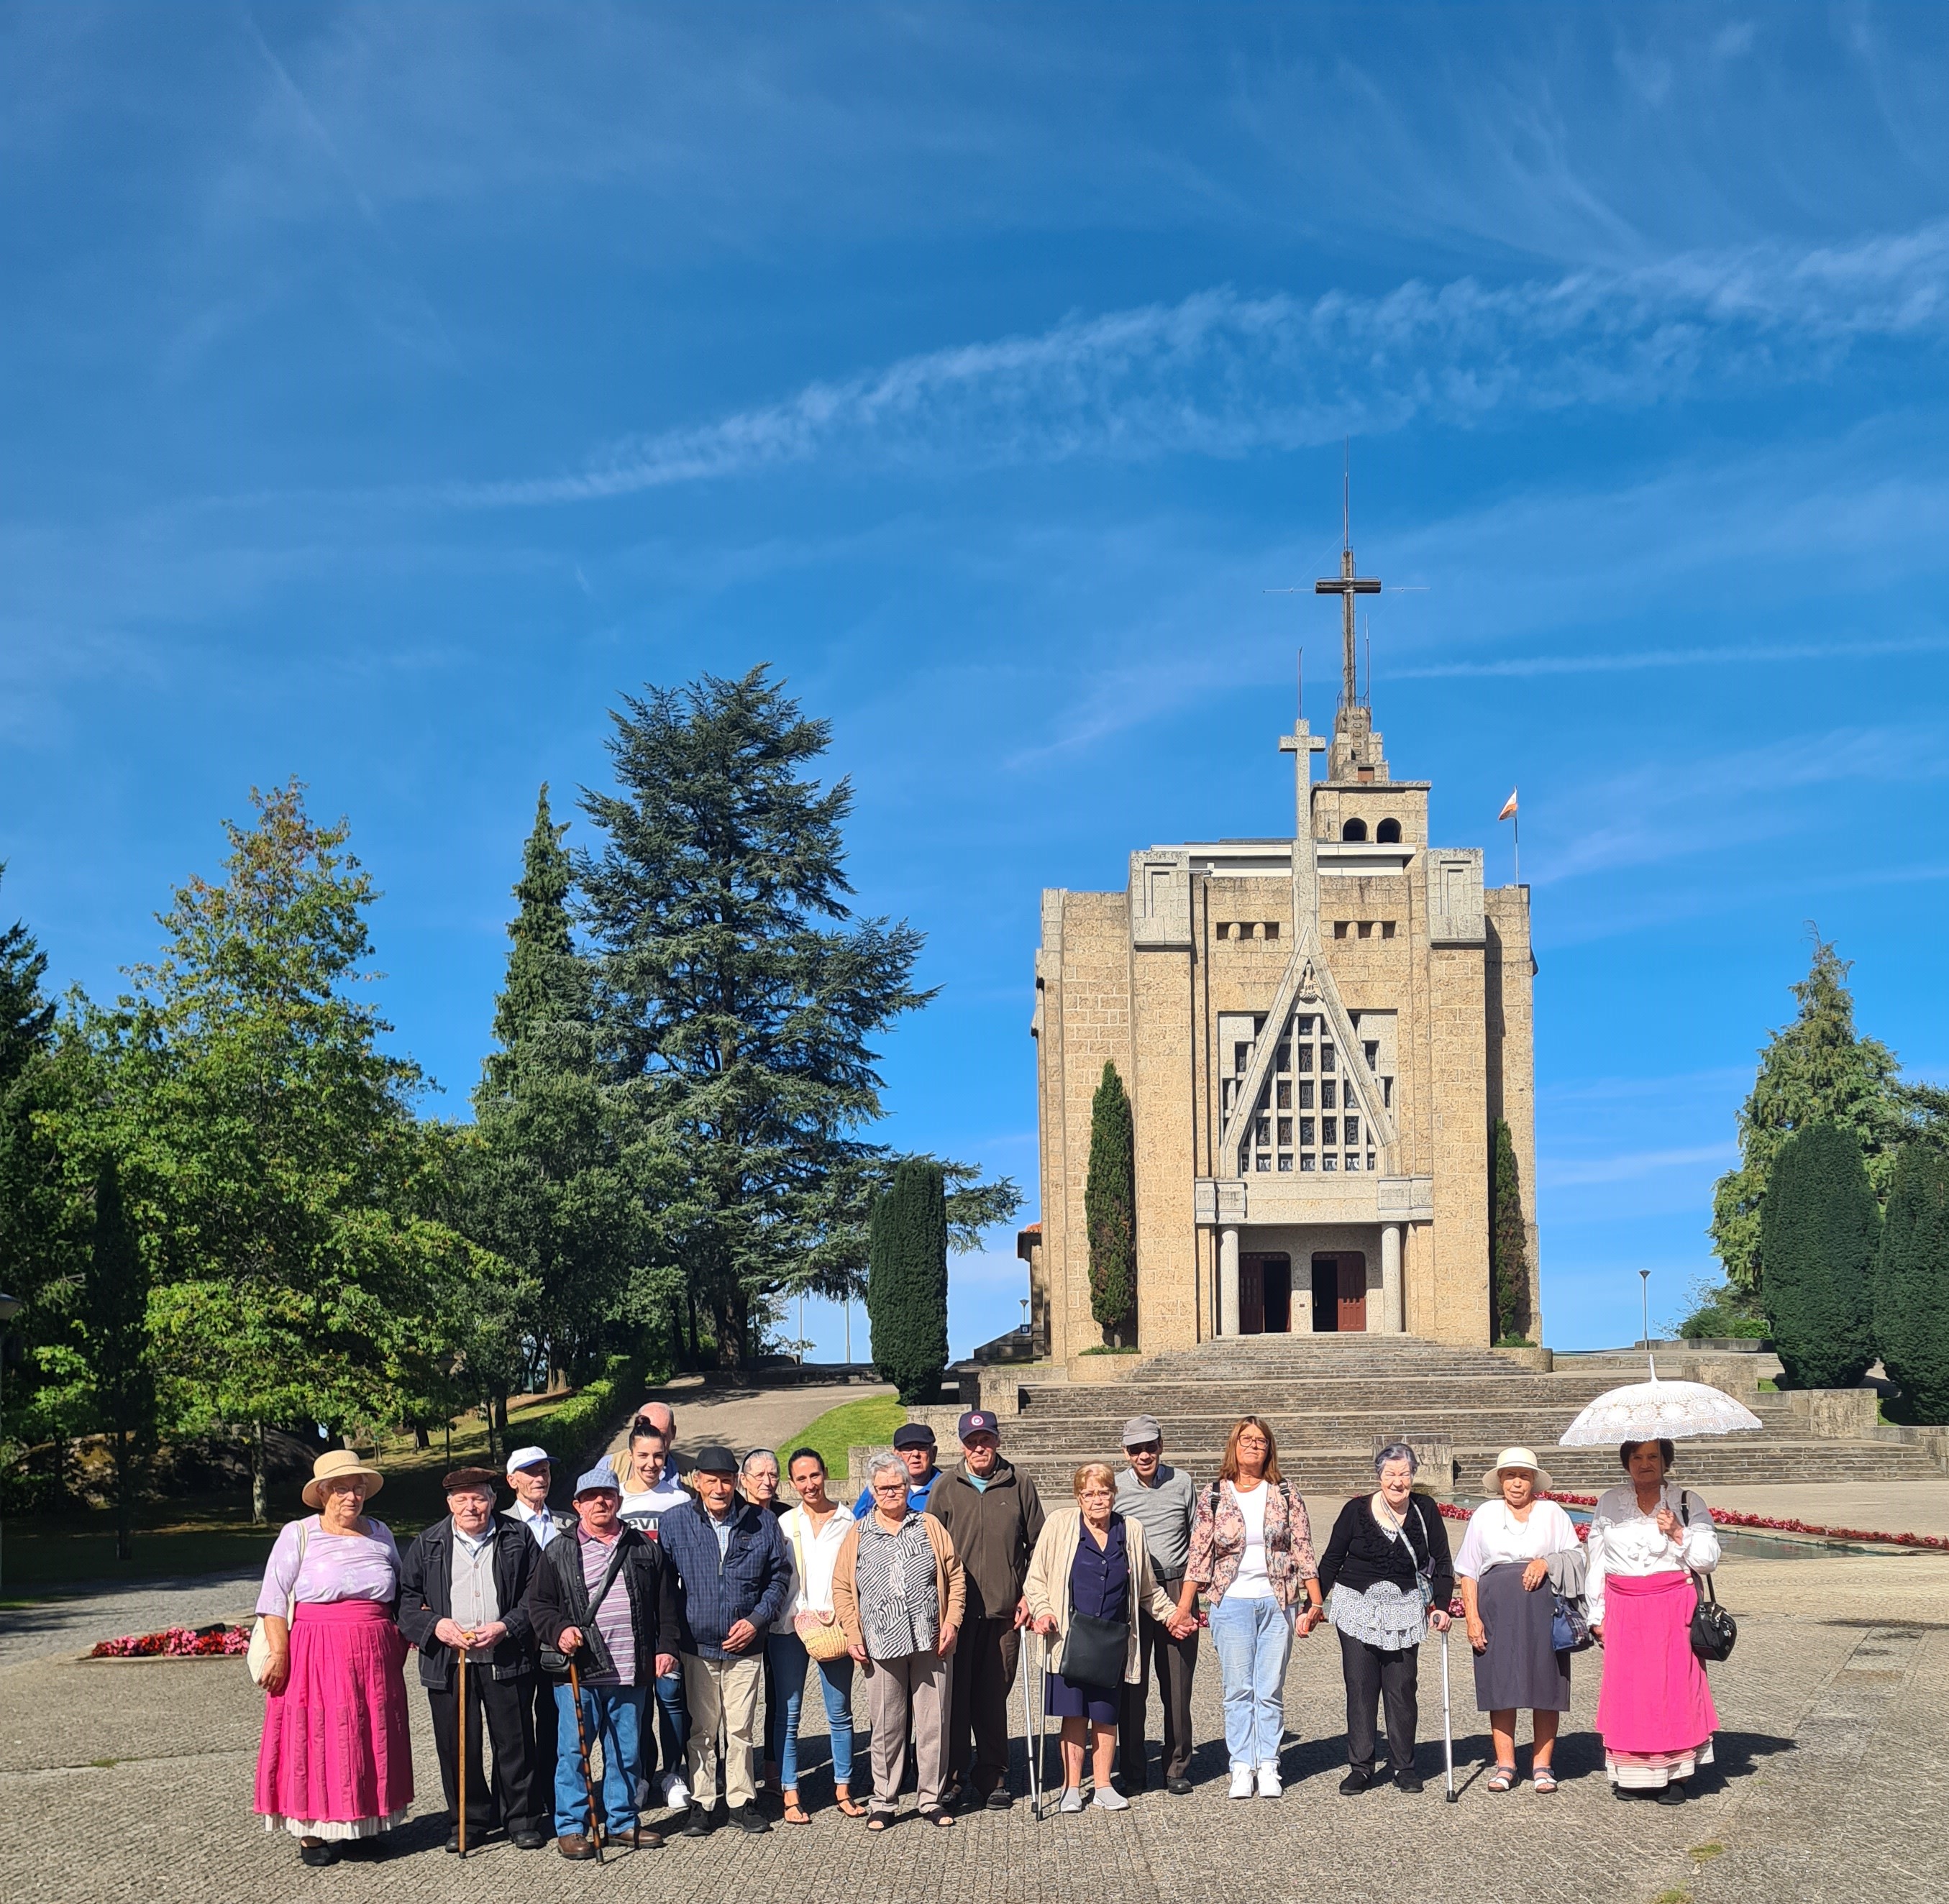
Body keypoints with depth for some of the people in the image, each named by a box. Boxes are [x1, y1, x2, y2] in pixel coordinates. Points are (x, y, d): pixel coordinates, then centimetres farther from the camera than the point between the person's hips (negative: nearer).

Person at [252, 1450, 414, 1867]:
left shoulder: (380, 1533, 12)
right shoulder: (298, 1535, -1)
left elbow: (399, 1594, 22)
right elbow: (274, 1601, -6)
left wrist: (402, 1639, 14)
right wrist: (279, 1653, -14)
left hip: (374, 1656, 4)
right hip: (316, 1656, -4)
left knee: (371, 1740, 6)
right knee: (316, 1738, -4)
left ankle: (366, 1824, 15)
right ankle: (310, 1832, 3)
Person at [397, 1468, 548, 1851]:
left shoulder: (518, 1541, 5)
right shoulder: (427, 1545, 7)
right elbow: (406, 1600, 8)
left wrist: (505, 1627, -10)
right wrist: (435, 1625, -10)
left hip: (506, 1661, -1)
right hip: (448, 1662, 1)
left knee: (515, 1743, 4)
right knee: (456, 1746, 5)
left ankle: (522, 1819, 17)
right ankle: (467, 1822, 18)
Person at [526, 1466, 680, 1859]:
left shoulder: (645, 1549, 11)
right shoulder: (559, 1552, 4)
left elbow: (665, 1604, 14)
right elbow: (538, 1603, 4)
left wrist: (665, 1647, 6)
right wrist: (558, 1630, -13)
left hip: (630, 1673, 3)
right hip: (578, 1672, -3)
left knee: (626, 1753, 10)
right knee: (573, 1752, 0)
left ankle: (620, 1821, 22)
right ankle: (571, 1827, 10)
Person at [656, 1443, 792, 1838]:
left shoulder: (762, 1524, 1)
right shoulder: (674, 1523, -1)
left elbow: (779, 1576, 9)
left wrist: (757, 1619, -3)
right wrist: (668, 1638, -4)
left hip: (745, 1646, 1)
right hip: (695, 1647, 0)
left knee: (741, 1730, 5)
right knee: (701, 1730, 5)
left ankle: (740, 1801, 17)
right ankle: (702, 1803, 15)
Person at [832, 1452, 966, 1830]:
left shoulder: (929, 1526, 10)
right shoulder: (858, 1534, 9)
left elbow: (955, 1576, 10)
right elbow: (842, 1588, 9)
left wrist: (952, 1621, 0)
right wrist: (853, 1635, 1)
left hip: (930, 1642, 0)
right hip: (882, 1644, 0)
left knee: (934, 1723, 3)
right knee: (886, 1727, 4)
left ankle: (932, 1799, 15)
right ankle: (883, 1802, 14)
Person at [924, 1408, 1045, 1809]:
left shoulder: (1019, 1486, 7)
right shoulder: (944, 1489, 6)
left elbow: (1037, 1544, 10)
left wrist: (1029, 1595, 2)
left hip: (1004, 1612, 0)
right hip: (956, 1611, 0)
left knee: (994, 1696, 3)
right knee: (955, 1693, 0)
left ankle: (992, 1778, 13)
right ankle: (953, 1775, 11)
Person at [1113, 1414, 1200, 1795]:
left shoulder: (1183, 1483, 3)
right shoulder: (1115, 1488, 1)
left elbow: (1198, 1545, 5)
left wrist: (1186, 1601, -2)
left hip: (1177, 1588, 0)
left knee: (1177, 1685, 2)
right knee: (1132, 1685, 0)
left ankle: (1177, 1768, 15)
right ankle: (1132, 1772, 11)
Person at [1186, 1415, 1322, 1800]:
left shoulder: (1285, 1497, 4)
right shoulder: (1213, 1497, 1)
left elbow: (1303, 1553, 5)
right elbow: (1199, 1556, 2)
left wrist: (1314, 1604, 1)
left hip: (1277, 1604, 1)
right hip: (1231, 1605, 0)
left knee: (1270, 1690, 3)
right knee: (1238, 1690, 2)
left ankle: (1268, 1767, 11)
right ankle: (1241, 1766, 9)